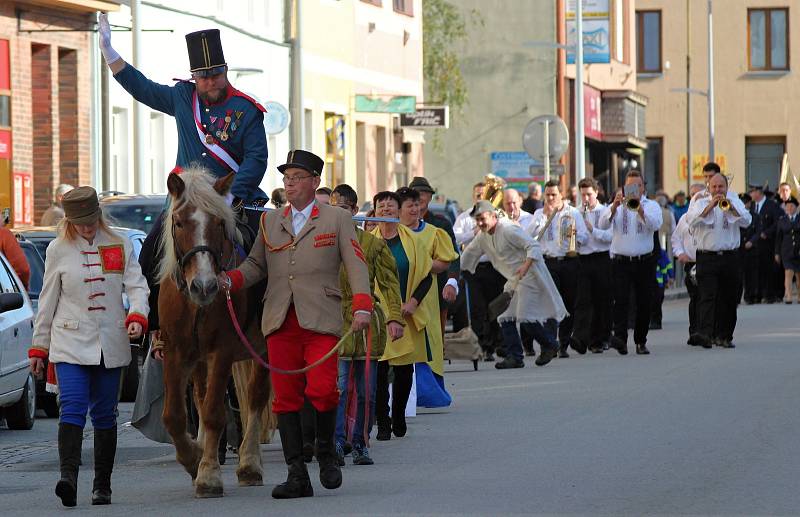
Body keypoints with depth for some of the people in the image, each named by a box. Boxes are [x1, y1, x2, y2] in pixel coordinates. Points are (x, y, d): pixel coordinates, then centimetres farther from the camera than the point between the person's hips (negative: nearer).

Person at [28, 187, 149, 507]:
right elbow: (47, 301, 7)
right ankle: (68, 477, -30)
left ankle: (102, 486, 14)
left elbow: (136, 285, 3)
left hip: (111, 345, 2)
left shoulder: (120, 246, 6)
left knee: (104, 414, 7)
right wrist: (39, 347, 8)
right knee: (73, 408, -18)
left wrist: (137, 316, -18)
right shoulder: (58, 250, 3)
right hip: (70, 344, -2)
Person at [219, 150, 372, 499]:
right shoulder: (269, 222, 19)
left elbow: (355, 264, 1)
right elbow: (255, 265, 19)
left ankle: (326, 453, 10)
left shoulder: (337, 220, 9)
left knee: (322, 390, -16)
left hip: (320, 320, -3)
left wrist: (362, 306, -14)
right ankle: (297, 476, 3)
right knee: (285, 398, 0)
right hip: (280, 322, 4)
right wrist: (230, 279, -3)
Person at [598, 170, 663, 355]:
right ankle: (620, 338, -25)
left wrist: (639, 209, -26)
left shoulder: (651, 206, 7)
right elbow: (603, 224, -7)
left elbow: (656, 224, -12)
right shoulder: (617, 206, 9)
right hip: (621, 261, -1)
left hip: (644, 261, 1)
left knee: (644, 302, 4)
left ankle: (641, 341, 14)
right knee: (620, 299, -15)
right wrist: (614, 207, -23)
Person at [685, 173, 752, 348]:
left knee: (729, 299, 6)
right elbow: (691, 220, -10)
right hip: (707, 258, -2)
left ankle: (724, 336, 18)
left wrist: (731, 207, -16)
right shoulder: (701, 203, 7)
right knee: (707, 296, -15)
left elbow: (746, 221, -3)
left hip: (730, 258, 2)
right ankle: (705, 333, -27)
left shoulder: (734, 202, 12)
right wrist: (710, 206, -17)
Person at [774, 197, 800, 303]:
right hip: (787, 251, 0)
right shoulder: (782, 221, 7)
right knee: (788, 273, -14)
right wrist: (777, 253, 5)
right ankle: (788, 296, -21)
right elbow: (778, 237, 8)